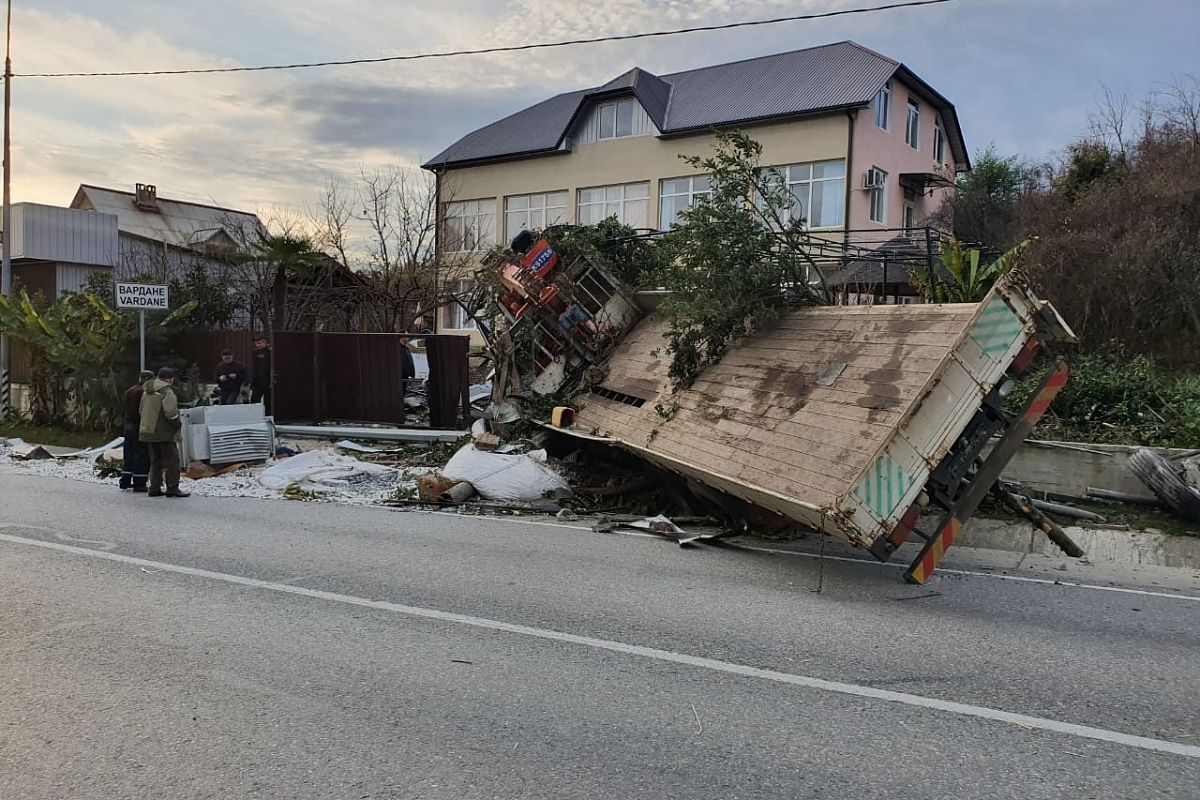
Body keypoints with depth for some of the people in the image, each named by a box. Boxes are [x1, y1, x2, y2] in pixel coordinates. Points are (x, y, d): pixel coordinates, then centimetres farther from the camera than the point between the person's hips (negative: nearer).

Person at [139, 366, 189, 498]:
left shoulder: (147, 391, 15)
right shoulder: (166, 391, -15)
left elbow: (142, 410, 20)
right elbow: (170, 412, -23)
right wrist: (177, 423, -8)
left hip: (148, 431, 9)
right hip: (164, 433, -9)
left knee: (155, 460, 15)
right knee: (172, 460, -3)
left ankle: (154, 488, 16)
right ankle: (172, 488, -4)